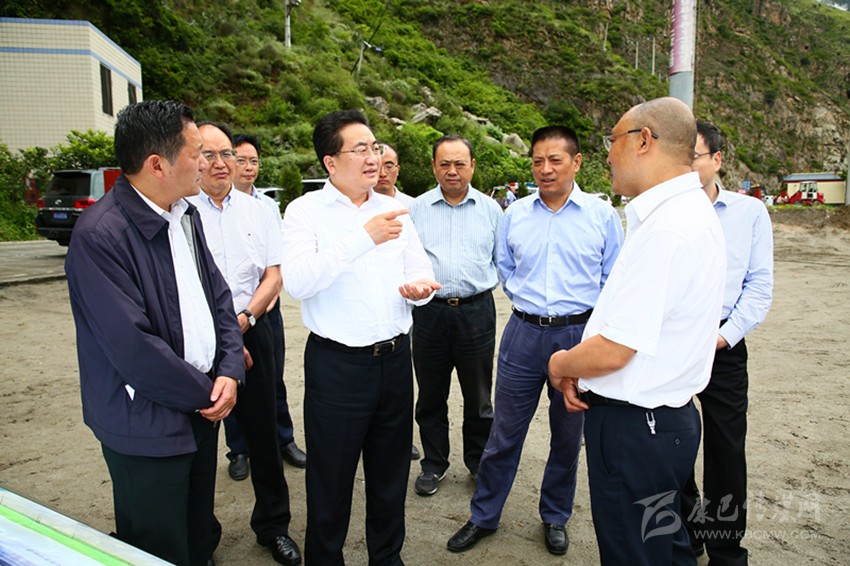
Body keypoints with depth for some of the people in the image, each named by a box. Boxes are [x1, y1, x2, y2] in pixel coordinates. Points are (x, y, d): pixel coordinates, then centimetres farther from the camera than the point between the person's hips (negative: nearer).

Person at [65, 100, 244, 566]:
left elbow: (218, 296, 8)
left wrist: (230, 372, -4)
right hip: (148, 426, -7)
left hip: (201, 409, 8)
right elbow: (134, 348, -24)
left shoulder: (185, 214, 4)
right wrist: (206, 393, -12)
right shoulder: (100, 235, -22)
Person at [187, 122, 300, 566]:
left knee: (263, 433, 10)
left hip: (251, 330, 3)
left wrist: (244, 318, -9)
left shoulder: (258, 211, 7)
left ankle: (273, 526, 29)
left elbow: (274, 277, 6)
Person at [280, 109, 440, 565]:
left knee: (390, 472, 19)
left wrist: (421, 286, -14)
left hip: (395, 359, 5)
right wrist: (364, 238, -27)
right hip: (337, 364, -4)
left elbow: (423, 271, 10)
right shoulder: (306, 210, -6)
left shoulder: (392, 210, 9)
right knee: (331, 478, 10)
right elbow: (297, 282, -21)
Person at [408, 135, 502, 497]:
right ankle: (433, 464, 28)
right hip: (429, 311, 0)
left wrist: (484, 281, 2)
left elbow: (502, 259, 13)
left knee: (478, 396, 10)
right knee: (431, 395, 11)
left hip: (476, 310, 0)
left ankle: (479, 463, 30)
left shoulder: (490, 209, 7)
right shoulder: (416, 209, 7)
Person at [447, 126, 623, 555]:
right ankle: (483, 517, 27)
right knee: (504, 433, 9)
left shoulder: (602, 215, -2)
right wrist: (527, 302, 10)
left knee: (567, 436, 14)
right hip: (523, 333, 1)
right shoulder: (515, 214, 4)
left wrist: (595, 324, 1)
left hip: (578, 335, -1)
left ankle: (555, 518, 35)